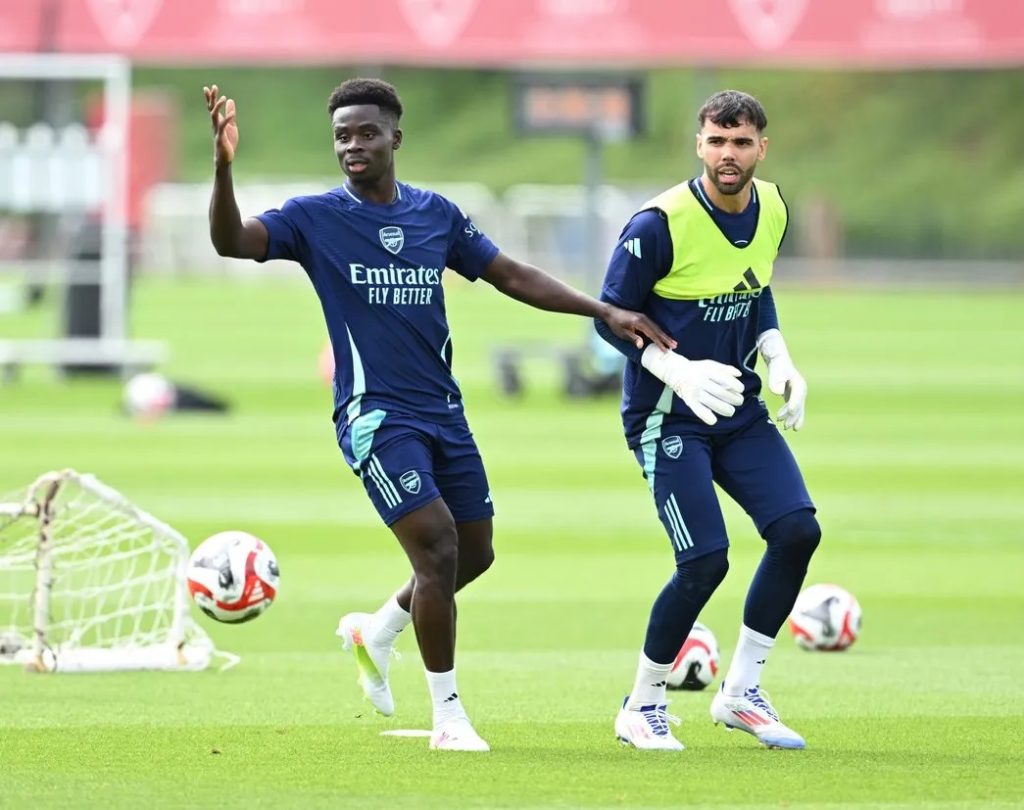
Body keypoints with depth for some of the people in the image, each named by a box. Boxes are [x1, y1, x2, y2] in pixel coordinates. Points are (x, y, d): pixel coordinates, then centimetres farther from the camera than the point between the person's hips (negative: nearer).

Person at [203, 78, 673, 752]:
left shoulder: (436, 214, 7)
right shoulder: (316, 218, -5)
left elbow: (511, 275, 16)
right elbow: (232, 240, -19)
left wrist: (605, 312, 10)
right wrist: (224, 167, -37)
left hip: (443, 411, 6)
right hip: (375, 413, -6)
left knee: (474, 554, 10)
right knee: (437, 546, -16)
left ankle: (376, 632, 38)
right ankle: (448, 716, -5)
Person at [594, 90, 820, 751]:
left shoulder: (772, 211, 2)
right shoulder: (661, 224, -18)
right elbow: (611, 318, -12)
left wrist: (779, 359, 4)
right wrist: (679, 370, -26)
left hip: (739, 410, 6)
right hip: (667, 416, -6)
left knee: (798, 529, -9)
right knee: (705, 561, -16)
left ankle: (741, 692, 8)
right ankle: (643, 708, 5)